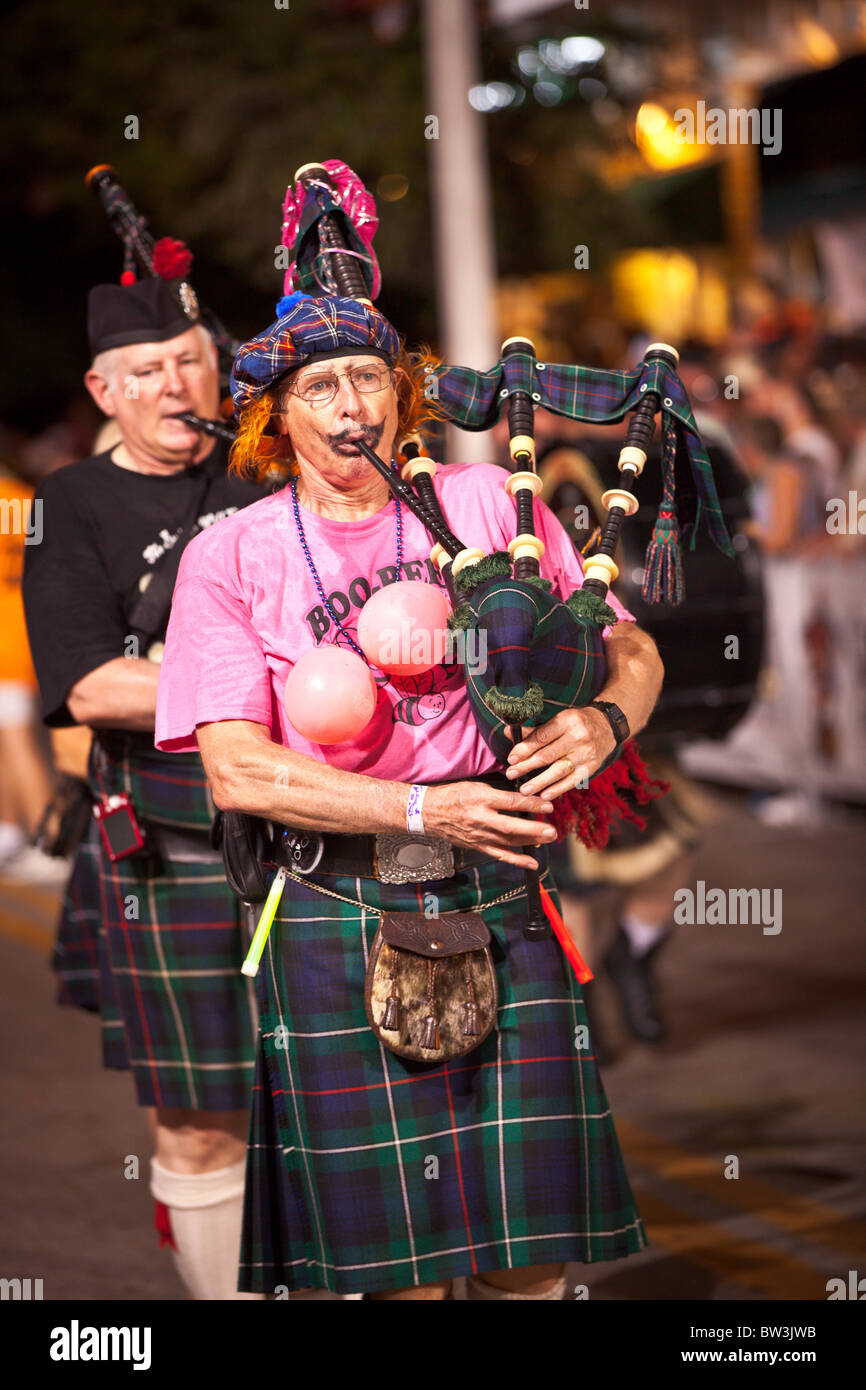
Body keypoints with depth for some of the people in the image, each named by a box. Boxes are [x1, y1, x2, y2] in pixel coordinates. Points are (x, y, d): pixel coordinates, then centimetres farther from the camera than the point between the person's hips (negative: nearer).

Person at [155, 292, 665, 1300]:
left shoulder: (486, 503, 8)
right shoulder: (228, 559, 3)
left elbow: (632, 649, 11)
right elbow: (237, 770, -7)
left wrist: (601, 721, -13)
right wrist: (426, 809, -16)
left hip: (501, 889, 2)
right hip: (337, 907, -1)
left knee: (525, 1249, 3)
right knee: (391, 1250, 3)